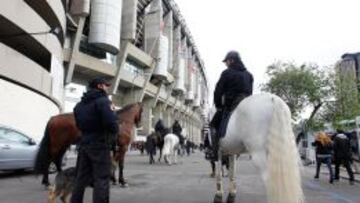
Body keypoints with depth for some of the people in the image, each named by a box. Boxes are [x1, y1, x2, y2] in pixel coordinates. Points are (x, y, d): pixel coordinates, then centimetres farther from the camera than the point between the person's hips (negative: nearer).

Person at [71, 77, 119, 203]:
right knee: (101, 179, -2)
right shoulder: (103, 101, -12)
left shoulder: (79, 104, 15)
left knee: (81, 178, 14)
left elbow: (79, 125, 18)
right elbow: (111, 123, -23)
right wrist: (114, 132, -5)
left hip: (84, 144, 8)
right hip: (100, 145, -8)